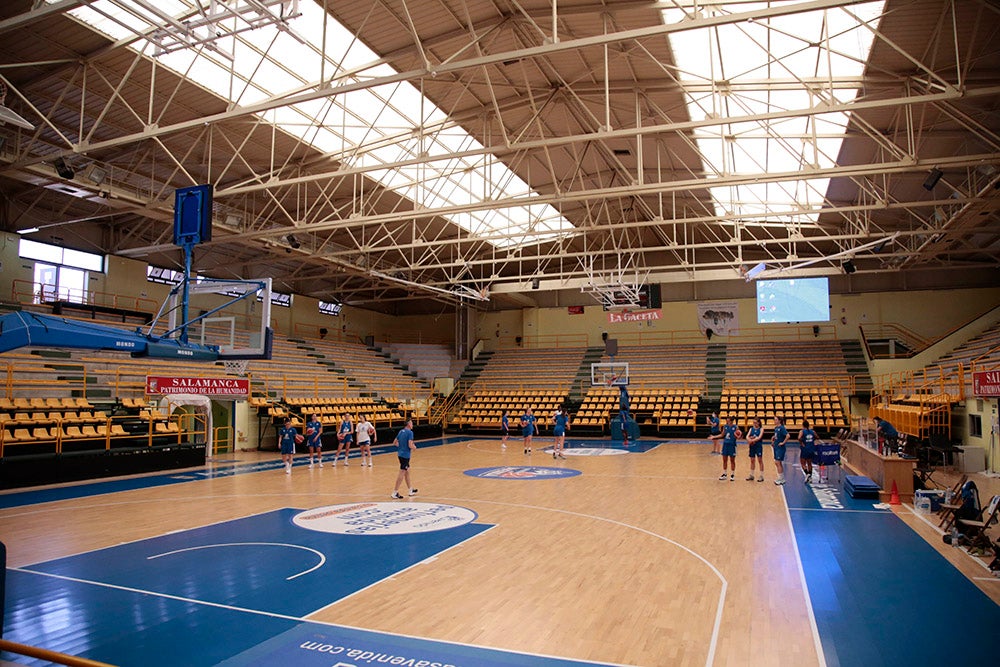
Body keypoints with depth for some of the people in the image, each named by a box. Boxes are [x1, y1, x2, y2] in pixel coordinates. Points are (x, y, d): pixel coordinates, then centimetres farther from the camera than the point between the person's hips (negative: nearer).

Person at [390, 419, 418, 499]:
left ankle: (411, 490, 30)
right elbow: (410, 445, -21)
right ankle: (395, 493, -3)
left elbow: (394, 443, 16)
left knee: (407, 471, 19)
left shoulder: (401, 432, 11)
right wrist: (414, 447, -1)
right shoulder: (410, 432, -14)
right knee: (402, 473, -5)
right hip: (406, 455, -9)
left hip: (400, 454, 9)